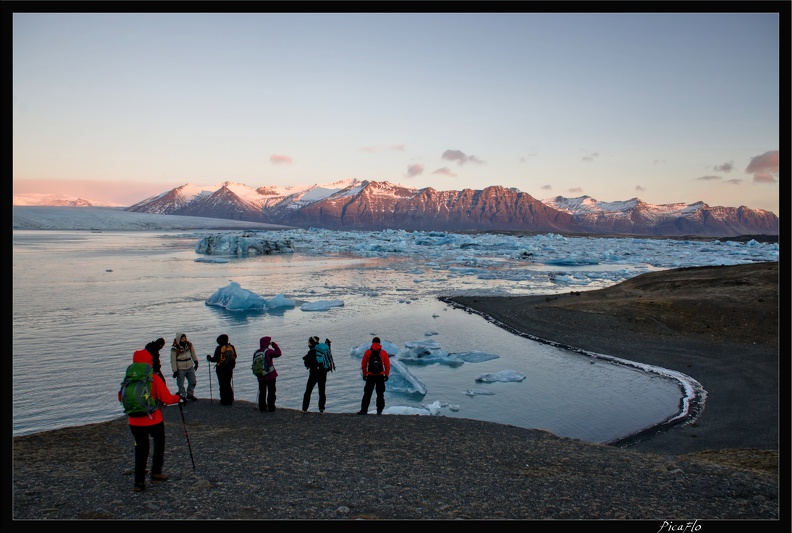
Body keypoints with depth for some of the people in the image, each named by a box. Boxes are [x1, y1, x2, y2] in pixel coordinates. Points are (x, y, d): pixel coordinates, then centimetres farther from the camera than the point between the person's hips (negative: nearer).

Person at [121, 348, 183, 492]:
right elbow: (166, 399, -16)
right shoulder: (155, 378, -14)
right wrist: (178, 397, 2)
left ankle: (139, 481, 9)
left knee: (141, 448, 12)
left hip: (134, 421, 3)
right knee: (159, 443, 21)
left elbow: (121, 398, 7)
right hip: (153, 420, -3)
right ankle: (156, 472, 23)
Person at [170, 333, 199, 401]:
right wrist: (175, 371, -10)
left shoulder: (189, 344, -4)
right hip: (180, 368, -5)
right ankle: (182, 396, 18)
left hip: (190, 366, 5)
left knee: (193, 381, 13)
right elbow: (173, 360, -11)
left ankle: (190, 394, 31)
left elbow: (193, 354, 12)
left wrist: (196, 362, 15)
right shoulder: (175, 348, -16)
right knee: (181, 384, 3)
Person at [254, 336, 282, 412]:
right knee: (271, 392, 5)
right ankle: (271, 407, 6)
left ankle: (262, 407, 20)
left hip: (260, 376, 5)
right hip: (270, 375, -5)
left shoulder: (256, 352, 2)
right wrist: (274, 344, -2)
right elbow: (278, 353, -8)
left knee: (262, 392, 15)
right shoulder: (268, 351, -15)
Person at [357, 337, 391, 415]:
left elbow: (363, 364, 3)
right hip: (380, 376, 0)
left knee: (367, 394, 5)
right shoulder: (384, 353, 1)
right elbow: (387, 365, 1)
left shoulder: (367, 352, 1)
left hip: (370, 376, 0)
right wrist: (387, 375, 10)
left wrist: (364, 375, 11)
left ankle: (364, 410, 2)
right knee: (380, 394, 8)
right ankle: (379, 411, 7)